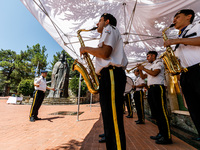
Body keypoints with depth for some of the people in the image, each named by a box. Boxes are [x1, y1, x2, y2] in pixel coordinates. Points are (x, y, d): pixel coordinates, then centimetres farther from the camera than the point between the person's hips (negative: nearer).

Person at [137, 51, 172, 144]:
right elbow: (143, 77, 22)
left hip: (158, 88, -8)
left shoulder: (159, 63, 2)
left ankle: (167, 137, -3)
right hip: (151, 89, 9)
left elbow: (154, 73, -16)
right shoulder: (150, 67, 26)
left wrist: (143, 68, -7)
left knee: (162, 111, -9)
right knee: (156, 112, 9)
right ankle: (161, 134, 18)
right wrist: (140, 70, 10)